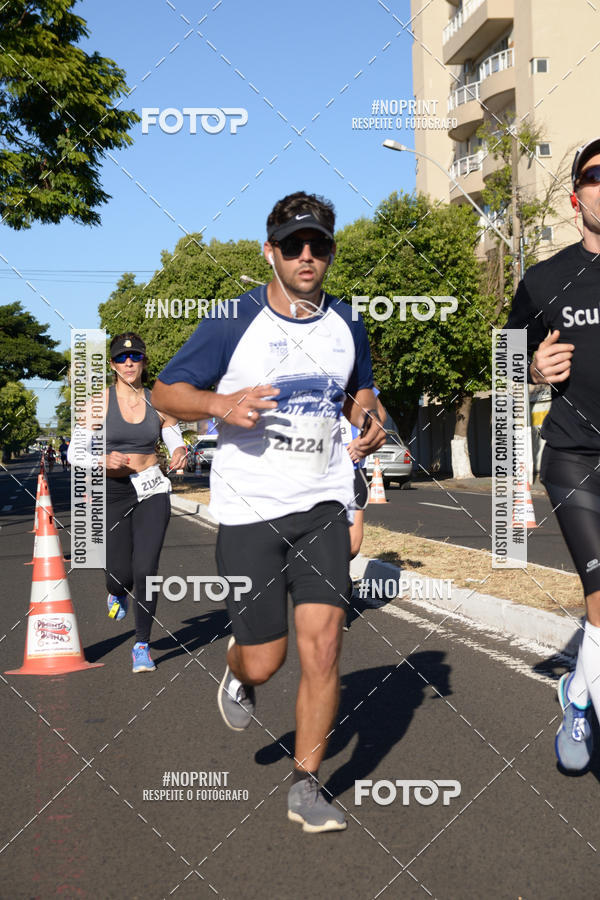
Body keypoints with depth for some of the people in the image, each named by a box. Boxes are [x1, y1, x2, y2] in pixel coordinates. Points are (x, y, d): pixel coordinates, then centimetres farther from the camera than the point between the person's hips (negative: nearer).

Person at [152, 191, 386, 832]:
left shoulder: (347, 325, 8)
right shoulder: (232, 323, -5)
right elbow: (164, 391, 1)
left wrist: (370, 422, 3)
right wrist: (221, 404, -19)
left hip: (323, 504, 3)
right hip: (248, 509, -2)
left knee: (322, 644, -9)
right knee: (264, 661, 0)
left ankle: (306, 787, 8)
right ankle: (237, 673, 40)